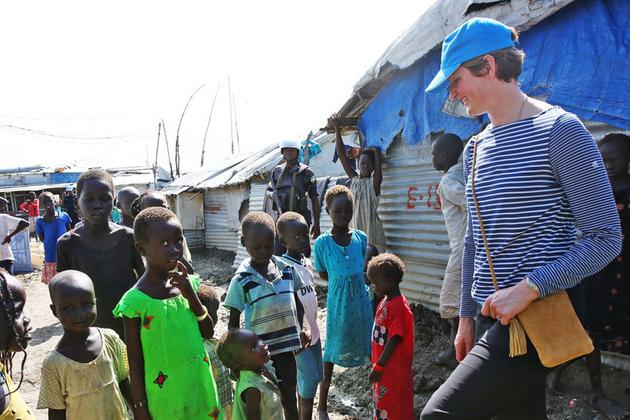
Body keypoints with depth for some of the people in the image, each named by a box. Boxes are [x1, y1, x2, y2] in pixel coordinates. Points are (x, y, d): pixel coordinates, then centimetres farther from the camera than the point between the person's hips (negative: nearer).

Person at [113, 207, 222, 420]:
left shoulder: (187, 284, -4)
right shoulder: (135, 301, -17)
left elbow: (208, 333, 1)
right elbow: (135, 362, -10)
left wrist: (192, 297, -13)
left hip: (198, 387, 4)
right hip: (164, 398, -4)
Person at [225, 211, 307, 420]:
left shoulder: (287, 269, -3)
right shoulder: (241, 280, -12)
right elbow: (233, 322, -5)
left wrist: (299, 330, 4)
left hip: (286, 347, 3)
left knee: (289, 398, 18)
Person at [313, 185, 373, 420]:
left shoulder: (361, 238, 0)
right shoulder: (322, 243, -10)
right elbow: (323, 275, 0)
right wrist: (342, 280, -5)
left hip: (361, 301, 3)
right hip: (337, 303, -3)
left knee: (369, 349, 12)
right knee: (332, 351, 8)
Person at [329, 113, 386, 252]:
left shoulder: (374, 181, 0)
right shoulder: (354, 179, 11)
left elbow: (376, 150, -6)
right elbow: (341, 154, 8)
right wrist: (337, 129, 6)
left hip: (372, 234, -4)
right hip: (355, 233, 4)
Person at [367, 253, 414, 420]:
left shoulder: (399, 307, -24)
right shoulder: (385, 301, 4)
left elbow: (393, 341, -23)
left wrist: (378, 368, -17)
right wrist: (376, 366, 15)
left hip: (394, 370, -9)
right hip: (383, 367, 9)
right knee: (382, 403, 21)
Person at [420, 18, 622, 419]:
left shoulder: (559, 130, -8)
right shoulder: (475, 148, 13)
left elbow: (606, 239, -11)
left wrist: (528, 288, -20)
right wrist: (467, 315, 17)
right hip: (494, 315, 7)